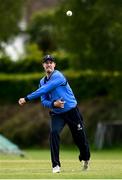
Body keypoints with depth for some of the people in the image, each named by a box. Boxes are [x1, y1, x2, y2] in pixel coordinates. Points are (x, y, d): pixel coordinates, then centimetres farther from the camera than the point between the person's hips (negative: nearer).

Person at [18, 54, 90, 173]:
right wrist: (53, 104, -20)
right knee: (54, 133, -21)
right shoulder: (42, 82, 6)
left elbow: (43, 91, -26)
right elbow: (44, 101, 2)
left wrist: (27, 99, -27)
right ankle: (56, 165, -17)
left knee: (80, 138, 4)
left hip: (71, 111, -4)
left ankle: (85, 159, 35)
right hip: (56, 114, 4)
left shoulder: (58, 76, -17)